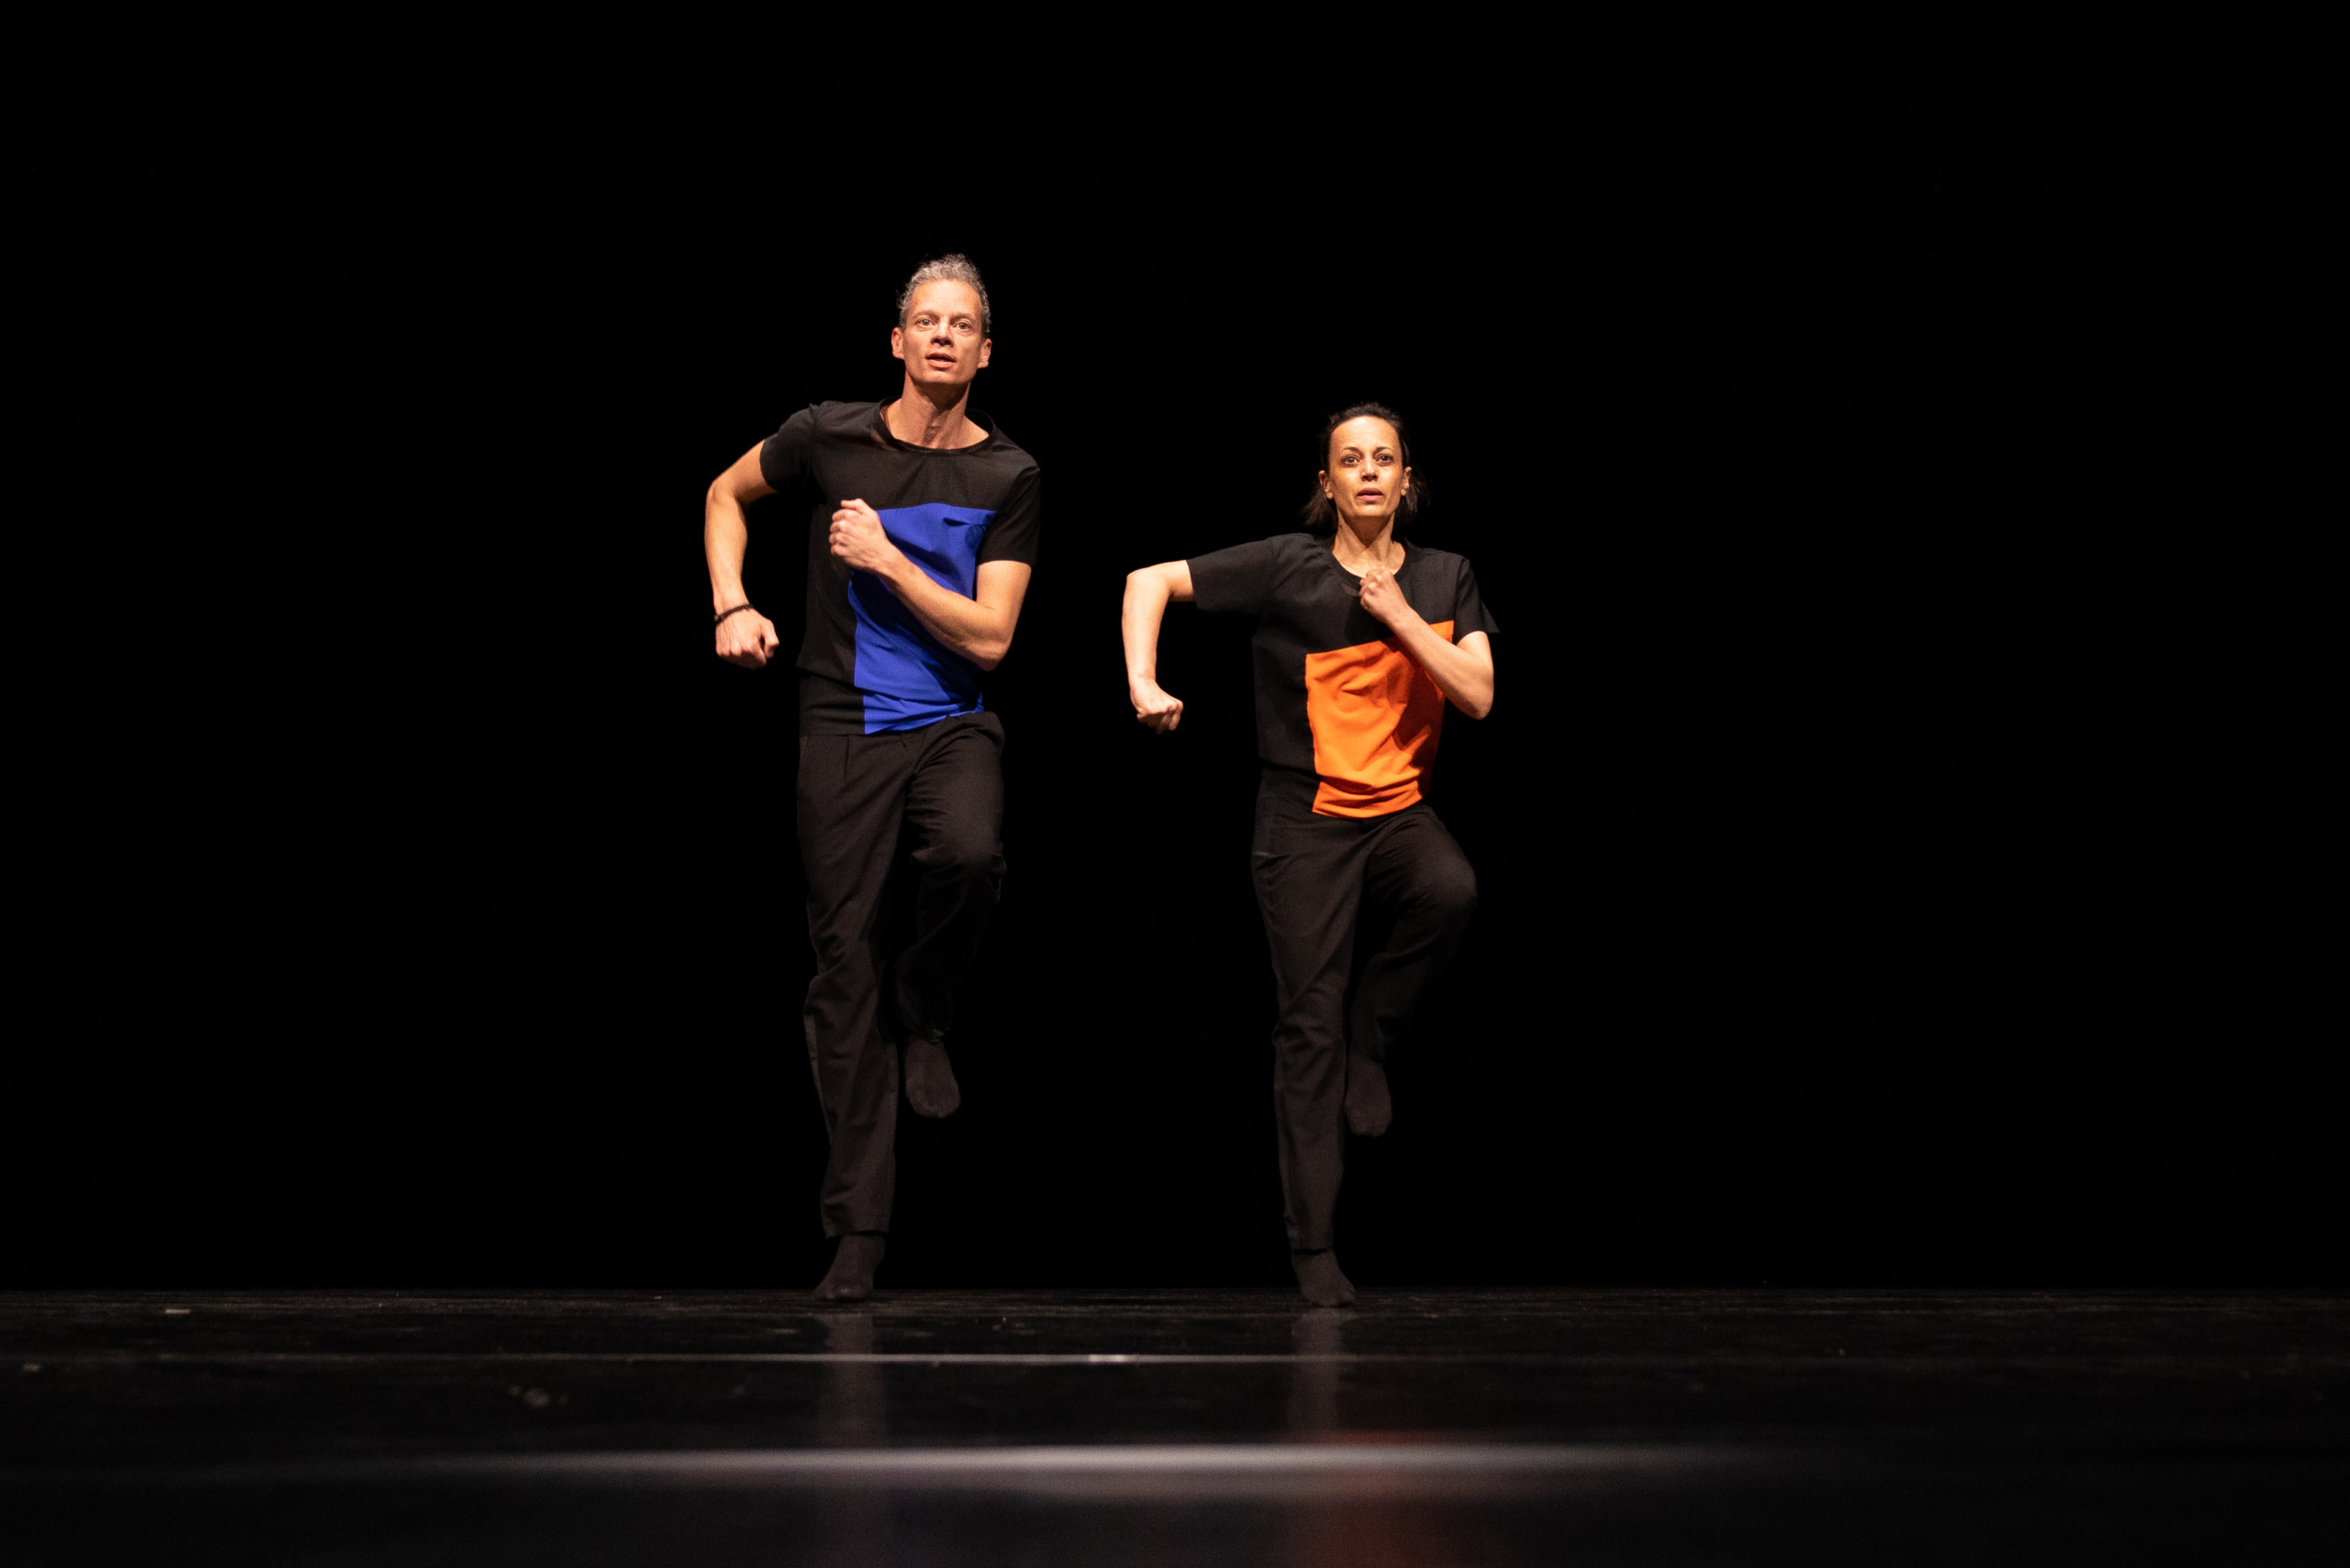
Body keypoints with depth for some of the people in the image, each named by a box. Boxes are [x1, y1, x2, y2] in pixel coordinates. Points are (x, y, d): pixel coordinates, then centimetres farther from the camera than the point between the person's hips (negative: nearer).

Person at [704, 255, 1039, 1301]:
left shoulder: (1006, 475, -2)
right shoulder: (831, 437, 1)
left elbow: (989, 637, -7)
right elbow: (726, 494, 19)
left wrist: (886, 559, -13)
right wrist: (731, 606, 5)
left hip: (953, 723, 0)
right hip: (845, 725, 1)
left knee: (970, 856, -35)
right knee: (846, 962, -1)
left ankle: (922, 1012, -1)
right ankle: (857, 1225, 7)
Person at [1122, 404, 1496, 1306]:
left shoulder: (1443, 580, 5)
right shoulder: (1288, 568, -4)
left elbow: (1478, 696, -5)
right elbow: (1150, 580, -2)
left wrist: (1399, 615, -12)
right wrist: (1143, 681, -17)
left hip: (1400, 809, 2)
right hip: (1304, 818, -2)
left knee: (1450, 892, -34)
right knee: (1308, 1027, -5)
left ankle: (1369, 1038, -7)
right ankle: (1313, 1246, 2)